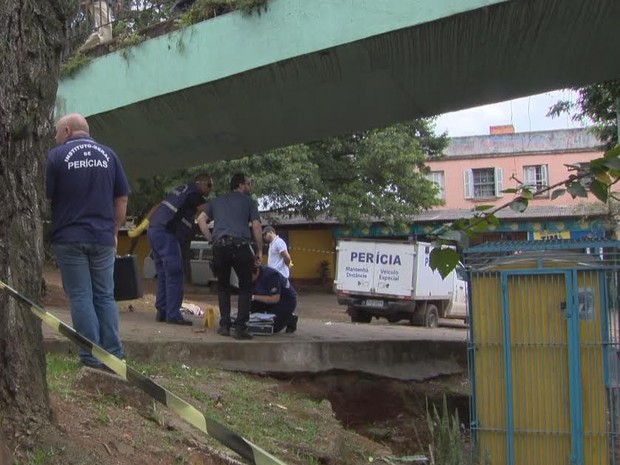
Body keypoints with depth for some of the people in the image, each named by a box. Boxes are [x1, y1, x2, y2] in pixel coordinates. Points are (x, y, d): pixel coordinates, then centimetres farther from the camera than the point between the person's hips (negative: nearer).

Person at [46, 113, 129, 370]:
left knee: (80, 297, 2)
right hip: (103, 238, 3)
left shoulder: (56, 155, -3)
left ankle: (92, 357, 1)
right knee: (105, 296, 10)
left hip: (69, 238, -3)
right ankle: (114, 354, 8)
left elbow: (44, 197, -6)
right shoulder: (108, 154, 7)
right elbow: (122, 199, 7)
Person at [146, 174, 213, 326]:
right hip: (166, 233, -10)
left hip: (154, 231, 10)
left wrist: (144, 224, 20)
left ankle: (162, 312, 12)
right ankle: (173, 314, -12)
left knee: (163, 275, 11)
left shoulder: (181, 189, 21)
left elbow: (157, 207, 21)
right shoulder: (194, 194, -6)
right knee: (175, 275, -9)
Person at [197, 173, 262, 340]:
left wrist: (210, 238, 15)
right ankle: (240, 326, -5)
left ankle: (224, 325, 9)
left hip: (219, 246, 3)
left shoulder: (217, 201, 26)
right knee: (245, 286, 7)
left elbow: (201, 218, 16)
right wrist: (260, 250, 10)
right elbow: (256, 226, 5)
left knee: (223, 286, 18)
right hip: (241, 245, -3)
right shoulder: (248, 201, 15)